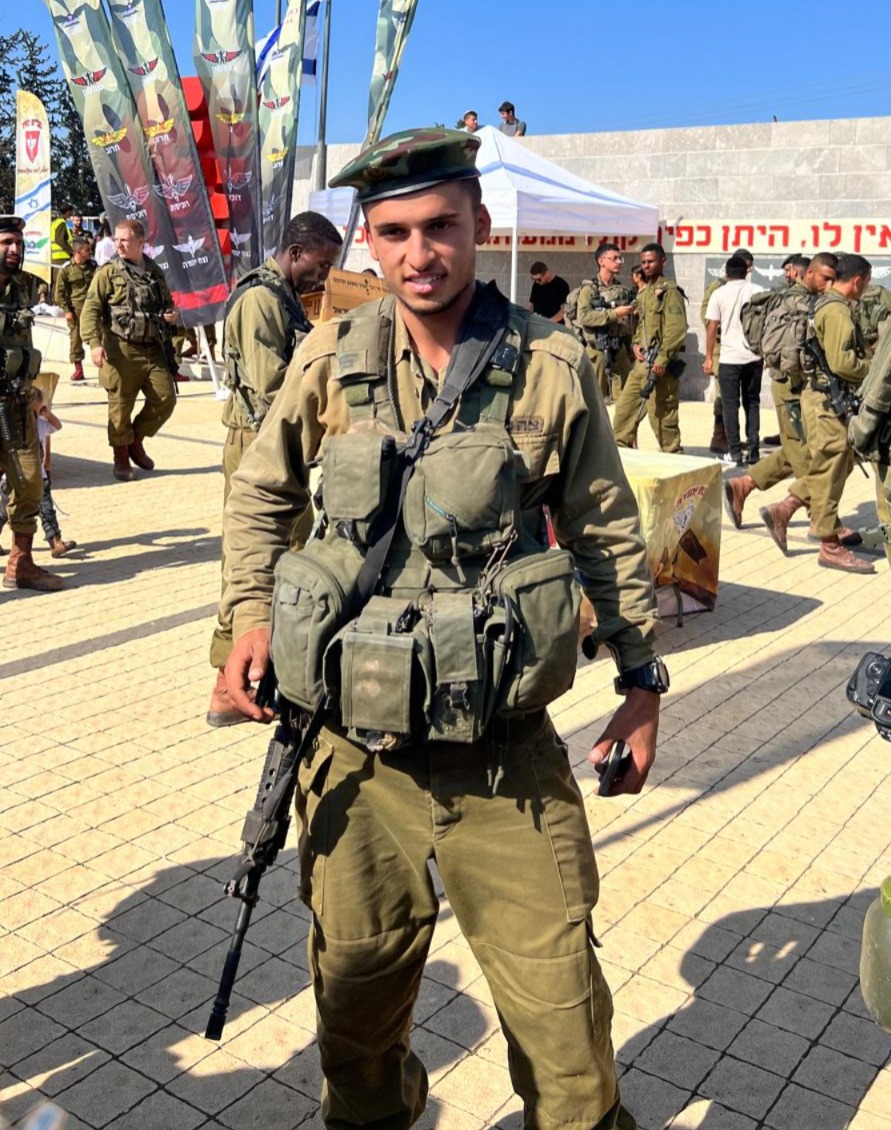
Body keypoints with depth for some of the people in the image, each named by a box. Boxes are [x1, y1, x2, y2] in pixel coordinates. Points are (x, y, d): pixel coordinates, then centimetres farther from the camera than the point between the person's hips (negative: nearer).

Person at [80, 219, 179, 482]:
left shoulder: (155, 272, 14)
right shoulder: (108, 272, -1)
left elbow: (167, 302, 28)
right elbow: (91, 309, -7)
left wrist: (171, 314, 4)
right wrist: (94, 342, -20)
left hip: (153, 349, 5)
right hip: (121, 350, -4)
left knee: (165, 398, 1)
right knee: (120, 406, 0)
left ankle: (136, 441, 22)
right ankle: (121, 457, 15)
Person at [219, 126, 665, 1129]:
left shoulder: (552, 368, -5)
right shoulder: (330, 360, -1)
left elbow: (607, 534, 4)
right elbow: (259, 496, 12)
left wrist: (642, 683, 5)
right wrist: (251, 616, -2)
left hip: (505, 748, -2)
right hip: (355, 738, 2)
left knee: (556, 990, 6)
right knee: (358, 973, 19)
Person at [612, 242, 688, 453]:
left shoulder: (670, 291, -10)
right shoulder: (644, 292, 17)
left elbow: (677, 329, -18)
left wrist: (663, 358, -21)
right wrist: (635, 343, 7)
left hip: (659, 364, -9)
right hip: (642, 361, 9)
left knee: (661, 413, -4)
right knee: (625, 405, 10)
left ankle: (672, 455, 7)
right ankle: (621, 448, 19)